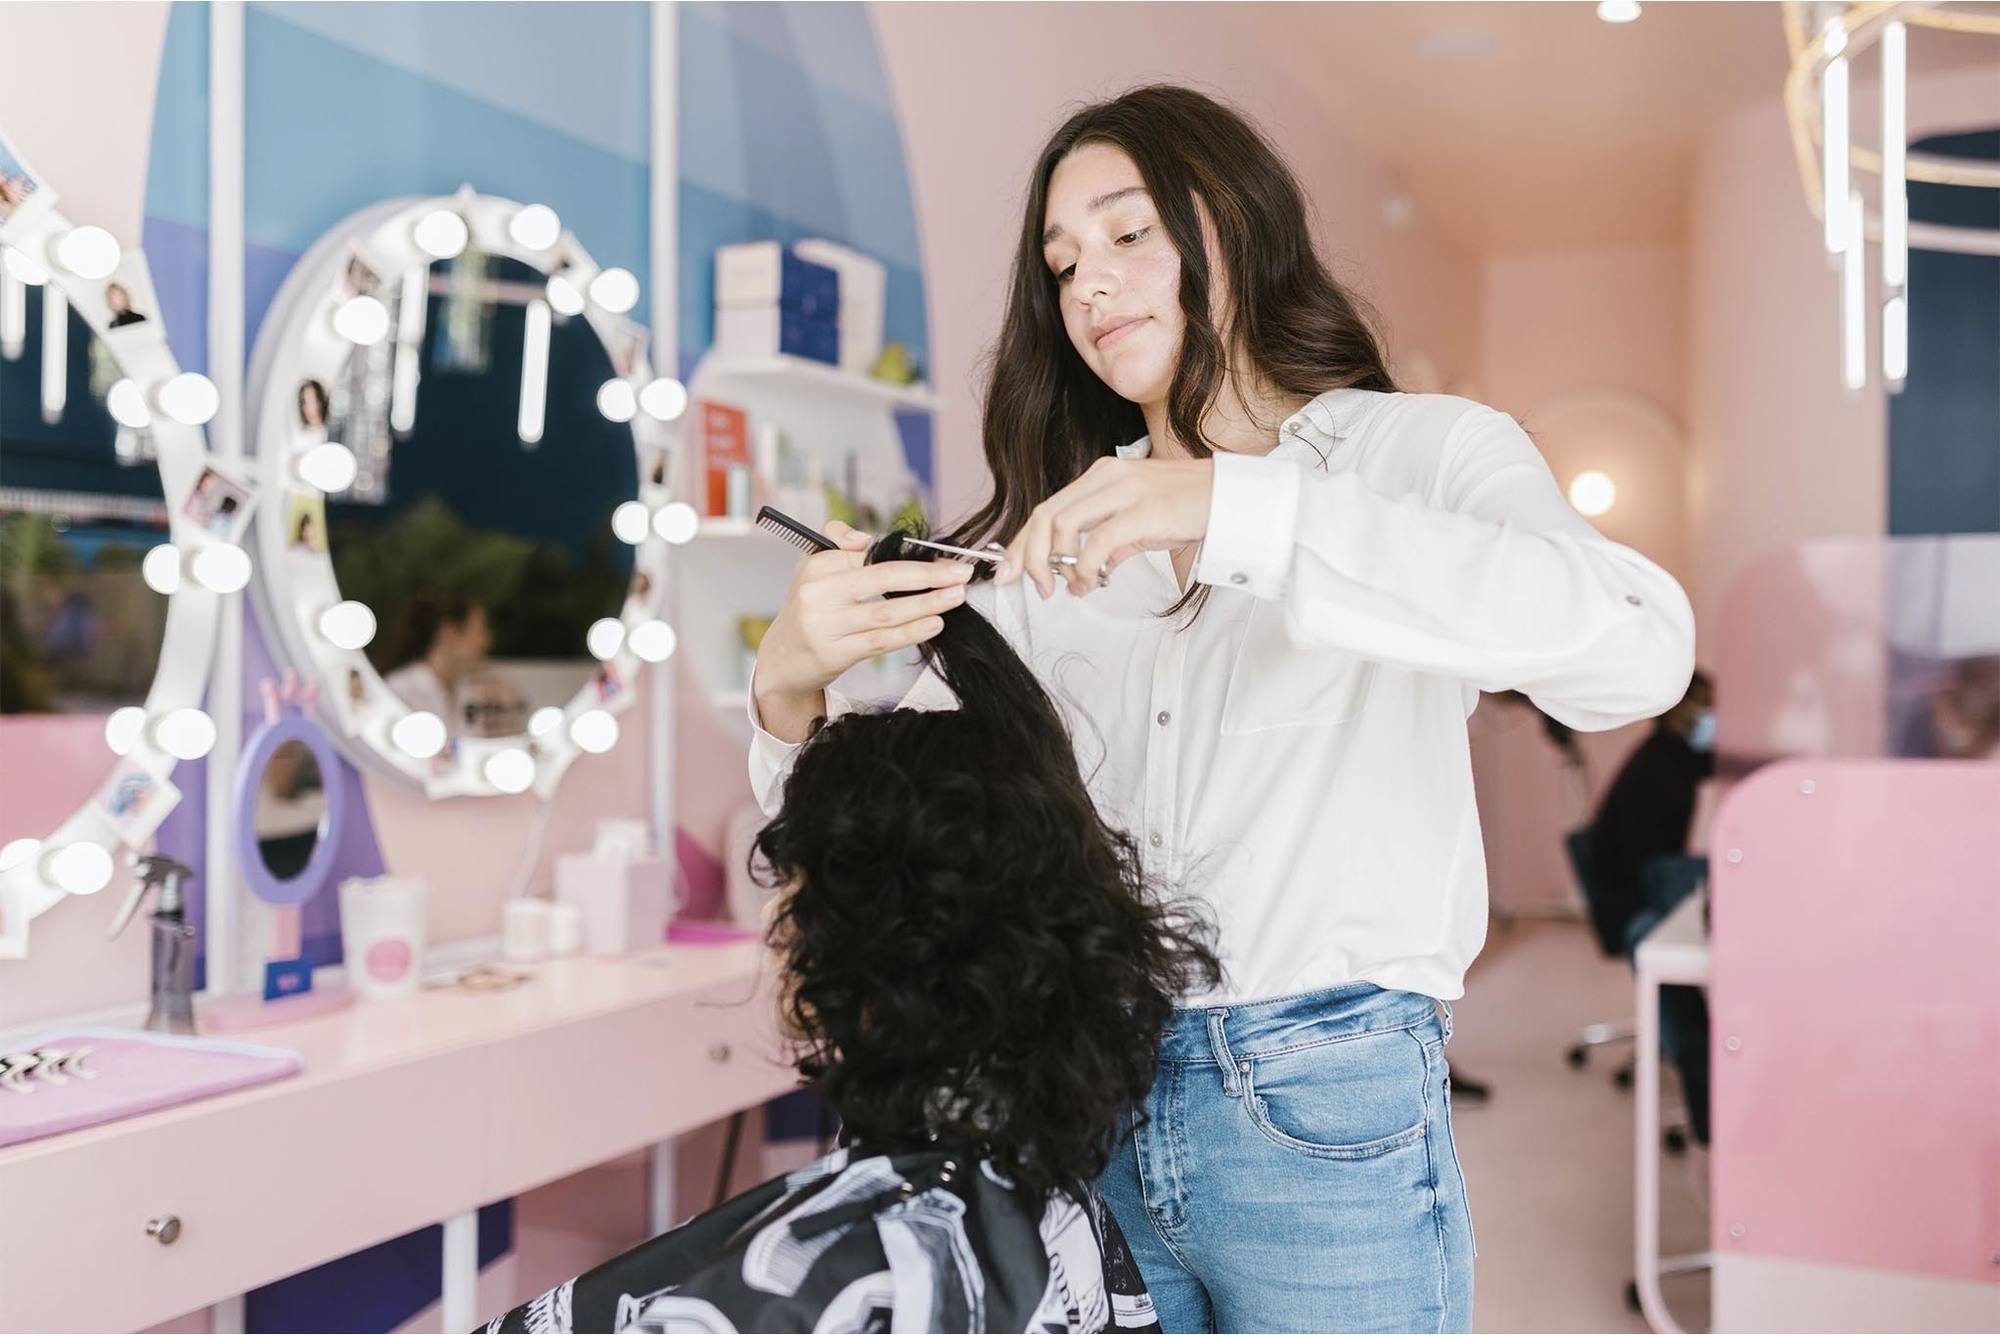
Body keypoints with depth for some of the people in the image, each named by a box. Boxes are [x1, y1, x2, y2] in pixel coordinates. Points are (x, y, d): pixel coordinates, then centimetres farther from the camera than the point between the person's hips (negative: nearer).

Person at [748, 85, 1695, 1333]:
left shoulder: (1424, 451, -1)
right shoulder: (1054, 541, 10)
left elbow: (1637, 647, -22)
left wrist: (1240, 510, -27)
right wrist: (793, 690, -16)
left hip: (1322, 1121, -3)